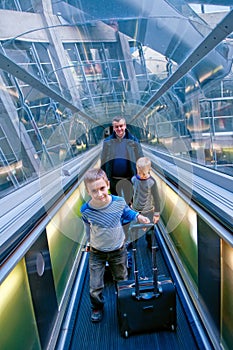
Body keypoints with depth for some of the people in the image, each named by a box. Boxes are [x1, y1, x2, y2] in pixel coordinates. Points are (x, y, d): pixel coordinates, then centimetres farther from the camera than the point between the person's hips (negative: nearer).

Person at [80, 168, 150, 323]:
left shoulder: (119, 202, -21)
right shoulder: (86, 210, -21)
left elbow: (127, 212, 4)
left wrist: (138, 216, -13)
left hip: (118, 251, 1)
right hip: (96, 253, -1)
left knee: (122, 281, 22)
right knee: (95, 286, 7)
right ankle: (97, 307, 40)